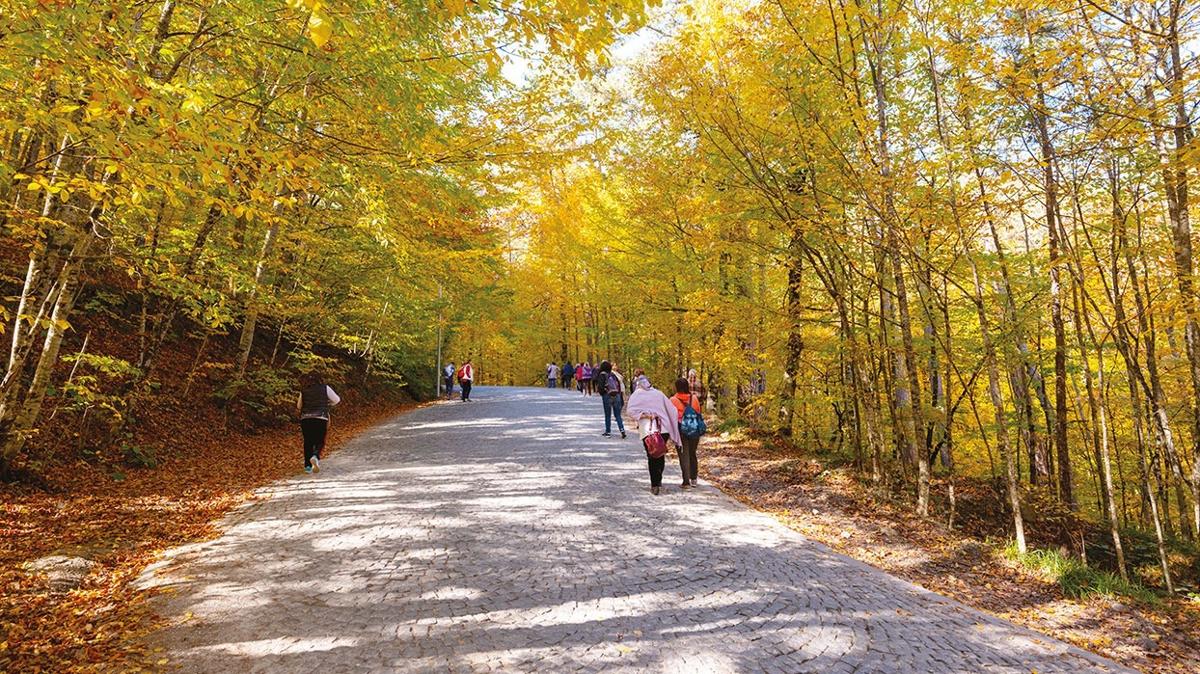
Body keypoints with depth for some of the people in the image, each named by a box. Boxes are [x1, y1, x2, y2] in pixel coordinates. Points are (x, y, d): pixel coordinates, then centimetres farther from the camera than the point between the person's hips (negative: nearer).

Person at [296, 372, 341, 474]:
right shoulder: (325, 388, 2)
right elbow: (337, 400, 10)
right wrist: (328, 405, 29)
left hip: (305, 419, 2)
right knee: (319, 441, 7)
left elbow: (299, 406, 16)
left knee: (308, 442, 12)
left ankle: (307, 465, 12)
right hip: (321, 419, -2)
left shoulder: (303, 391, 6)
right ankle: (315, 456, -20)